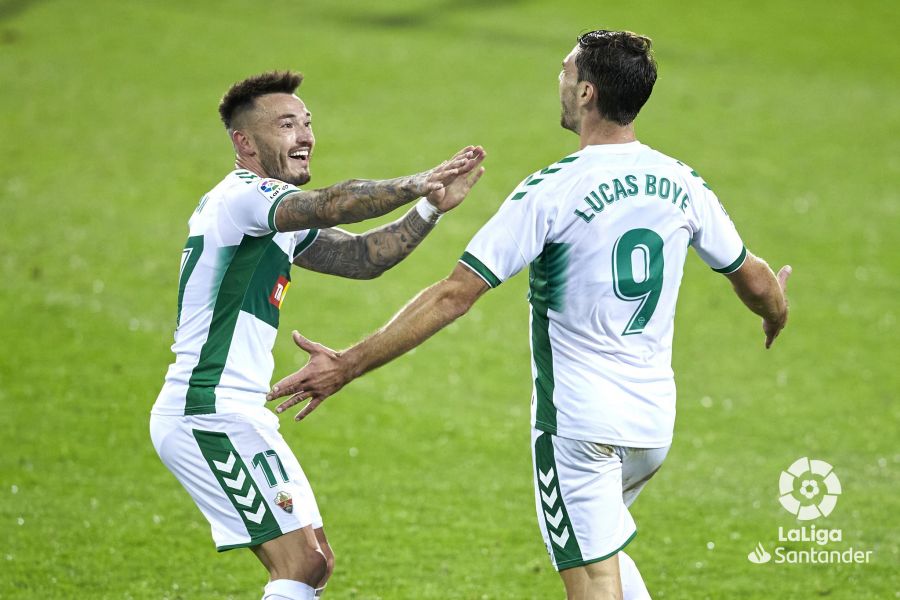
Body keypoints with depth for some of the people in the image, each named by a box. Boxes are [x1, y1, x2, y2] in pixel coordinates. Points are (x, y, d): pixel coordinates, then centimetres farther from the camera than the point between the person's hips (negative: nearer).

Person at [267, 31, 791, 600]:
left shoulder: (552, 190, -16)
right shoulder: (682, 184, 0)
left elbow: (454, 295, -18)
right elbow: (753, 279, 14)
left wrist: (349, 365, -13)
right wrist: (777, 312, 39)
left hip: (577, 423, -6)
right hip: (654, 422, 6)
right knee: (602, 546, 29)